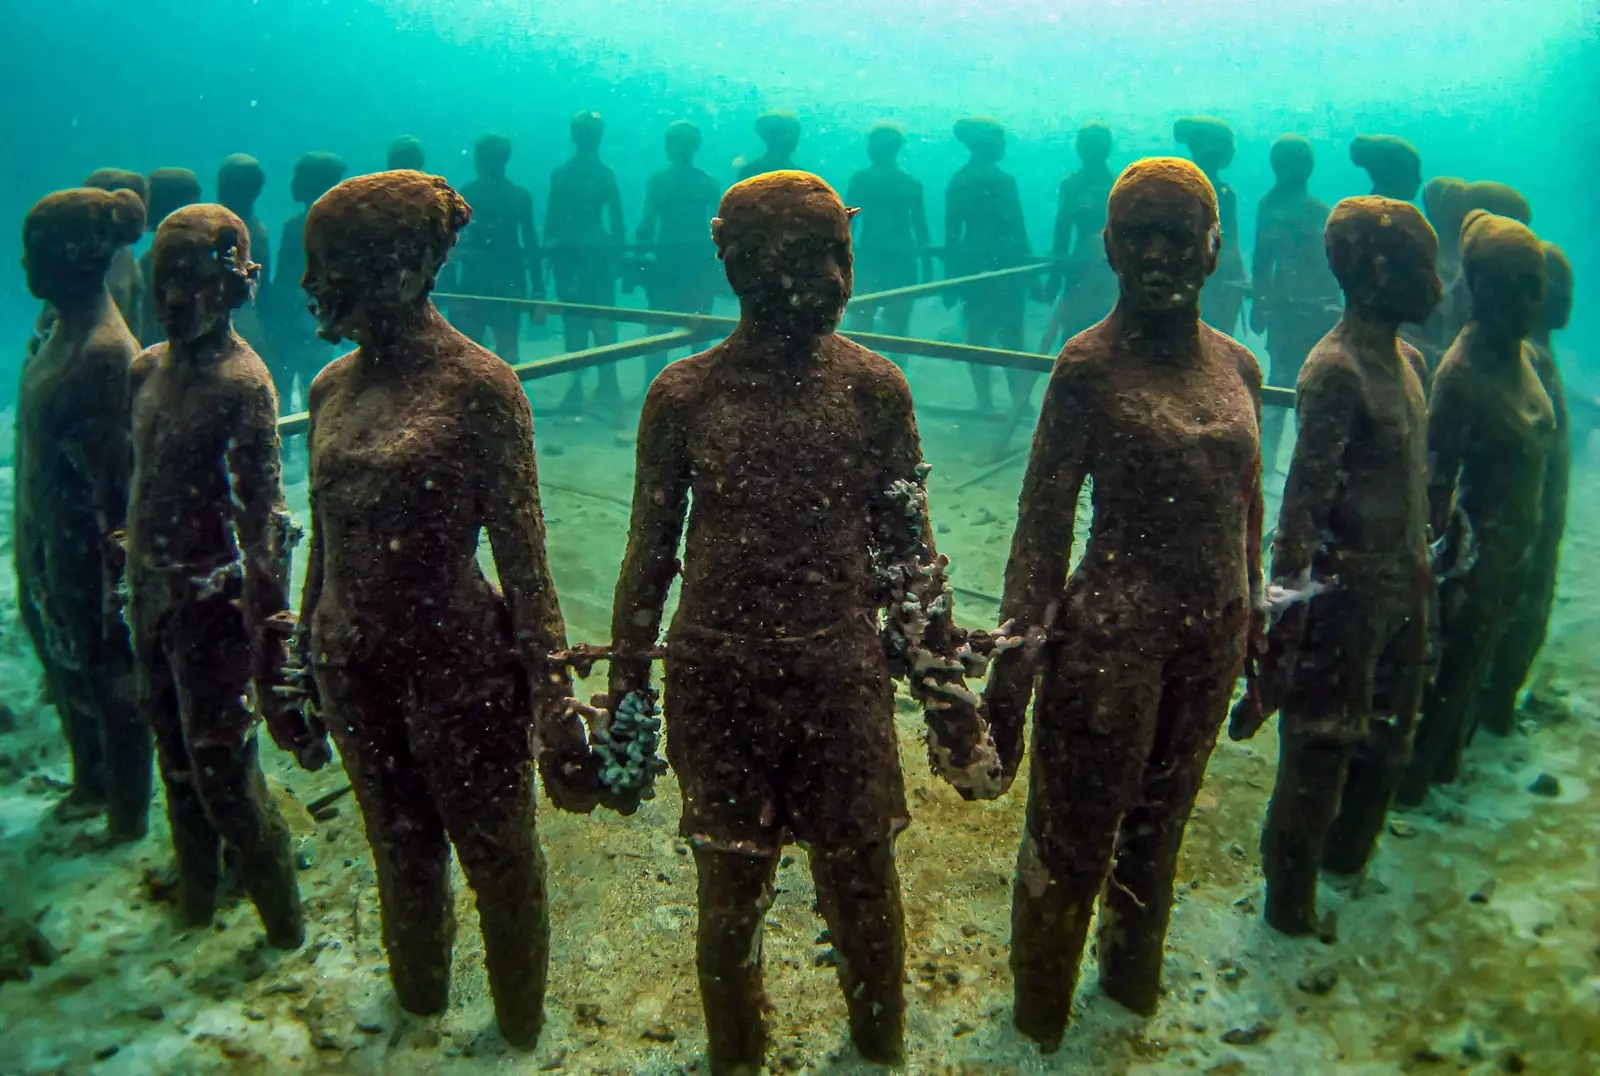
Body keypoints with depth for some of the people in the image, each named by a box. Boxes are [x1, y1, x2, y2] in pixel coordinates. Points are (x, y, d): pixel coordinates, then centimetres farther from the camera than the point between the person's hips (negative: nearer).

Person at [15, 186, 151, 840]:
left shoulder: (105, 353, -24)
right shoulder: (61, 331, 5)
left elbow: (115, 476, -22)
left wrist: (110, 578, -19)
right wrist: (30, 543, 18)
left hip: (91, 552, -9)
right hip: (49, 543, 9)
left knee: (110, 683, 7)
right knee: (68, 670, 24)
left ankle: (128, 822, 25)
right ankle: (91, 786, 45)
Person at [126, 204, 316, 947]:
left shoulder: (242, 382, -17)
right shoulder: (147, 369, 6)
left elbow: (265, 517, -20)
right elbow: (141, 482, 15)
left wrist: (268, 642, -22)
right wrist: (131, 578, 17)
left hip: (212, 602, -7)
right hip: (152, 595, 7)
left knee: (224, 774, 1)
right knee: (176, 760, 21)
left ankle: (283, 927, 20)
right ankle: (196, 896, 42)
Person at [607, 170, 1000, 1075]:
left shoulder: (874, 387, -2)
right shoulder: (684, 395, -4)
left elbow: (911, 548, 3)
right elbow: (649, 556, 3)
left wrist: (946, 687, 2)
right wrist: (626, 694, 4)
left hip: (844, 676, 0)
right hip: (719, 682, 0)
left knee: (863, 885, 12)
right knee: (731, 893, 13)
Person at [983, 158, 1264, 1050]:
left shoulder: (1237, 366, 5)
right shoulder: (1092, 364, -11)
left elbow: (1246, 506, 13)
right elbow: (1044, 518, -13)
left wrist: (1250, 623, 16)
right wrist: (1017, 658, -14)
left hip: (1212, 638, 5)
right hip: (1112, 634, -5)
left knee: (1160, 820, 22)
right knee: (1073, 838, 8)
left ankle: (1135, 978, 46)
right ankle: (1040, 1018, 31)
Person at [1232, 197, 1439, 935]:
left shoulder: (1407, 358, 9)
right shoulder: (1335, 369, -19)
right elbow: (1304, 498, -23)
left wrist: (1423, 568, 18)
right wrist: (1292, 593, -25)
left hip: (1403, 588, 9)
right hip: (1347, 593, -9)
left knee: (1387, 736, 22)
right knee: (1320, 749, 4)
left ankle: (1346, 856, 44)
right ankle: (1289, 899, 23)